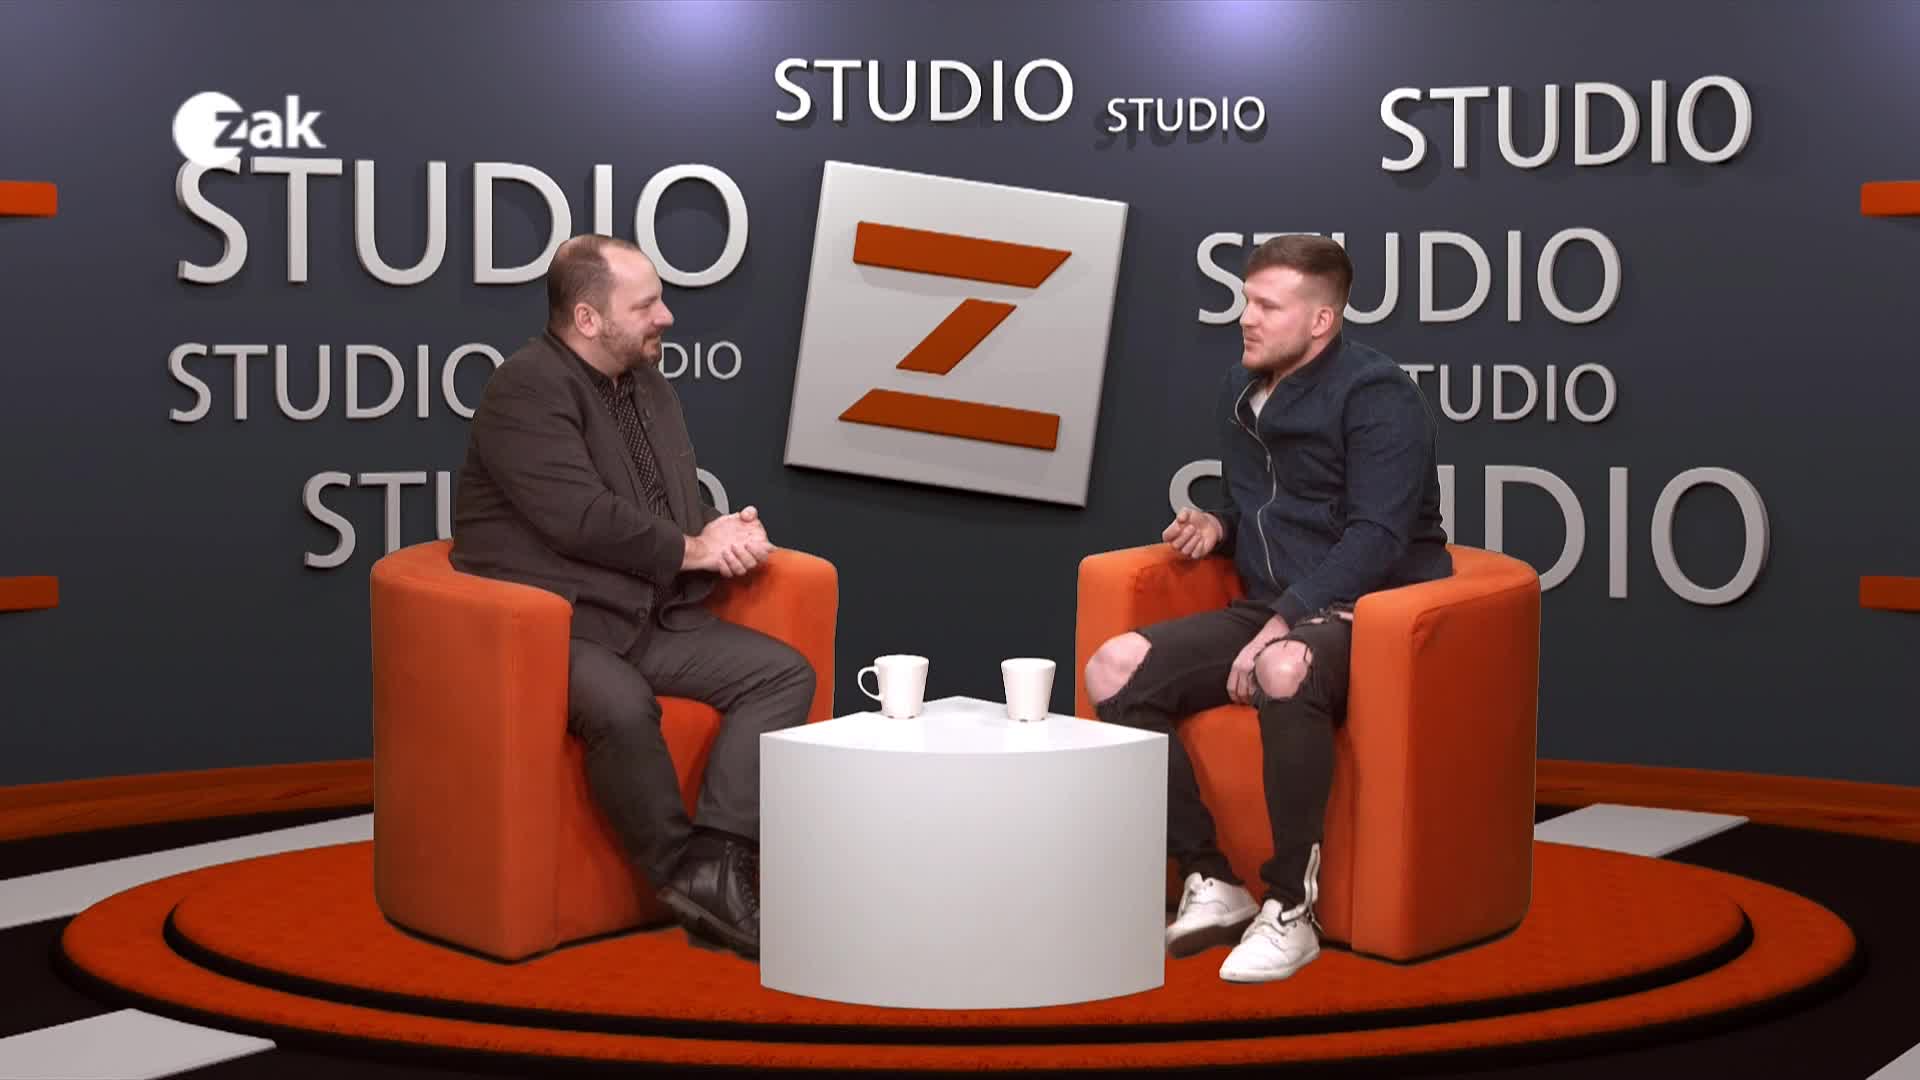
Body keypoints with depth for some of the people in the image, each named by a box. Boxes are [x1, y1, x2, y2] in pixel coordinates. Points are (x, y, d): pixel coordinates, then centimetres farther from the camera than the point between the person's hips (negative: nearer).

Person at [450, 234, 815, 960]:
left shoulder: (648, 383, 16)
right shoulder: (526, 389, -12)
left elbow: (684, 504, 21)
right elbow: (581, 519, -22)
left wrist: (727, 536, -3)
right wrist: (691, 550, -11)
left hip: (651, 618, 9)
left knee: (784, 673, -9)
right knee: (622, 705, -37)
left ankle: (717, 865, -20)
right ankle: (685, 874, -17)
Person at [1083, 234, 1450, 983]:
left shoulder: (1376, 395, -12)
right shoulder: (1241, 389, 12)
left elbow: (1377, 536, -21)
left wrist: (1284, 624, -28)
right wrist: (1216, 527, 4)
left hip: (1369, 616, -8)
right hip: (1273, 611, 8)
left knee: (1284, 671, -42)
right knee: (1114, 669, -14)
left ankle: (1291, 909, -28)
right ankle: (1211, 883, -9)